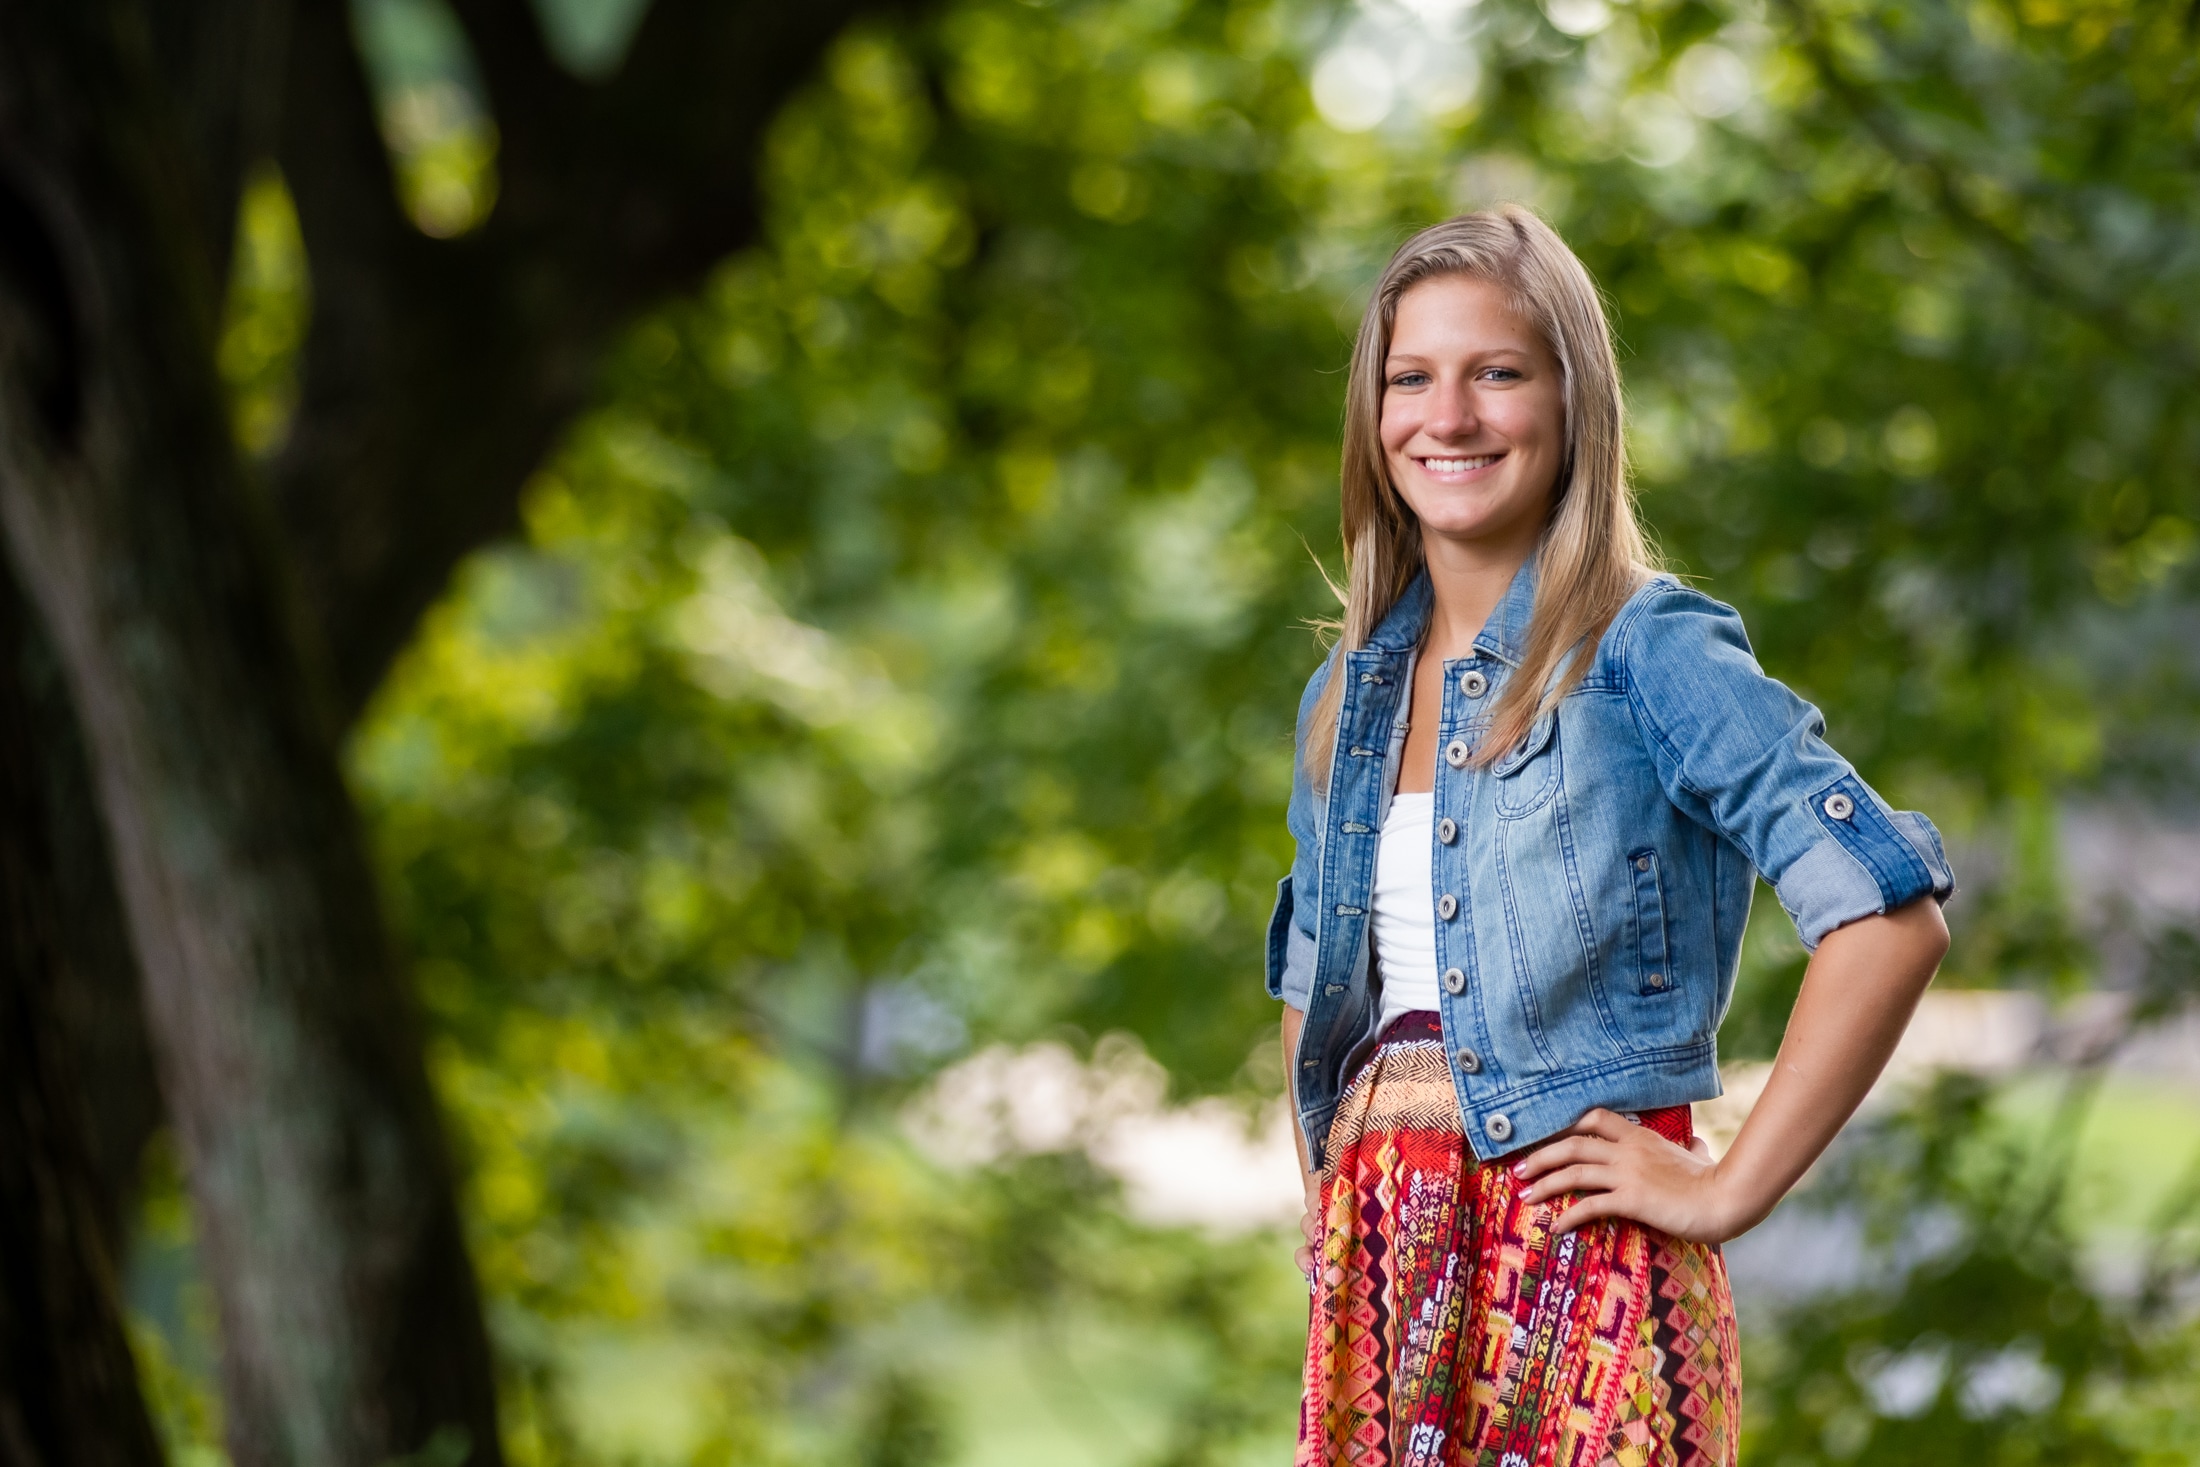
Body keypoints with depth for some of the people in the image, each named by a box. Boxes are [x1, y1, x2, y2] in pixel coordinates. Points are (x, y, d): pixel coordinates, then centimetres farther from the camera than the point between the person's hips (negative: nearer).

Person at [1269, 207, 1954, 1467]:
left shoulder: (1647, 653, -8)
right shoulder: (1347, 697, 13)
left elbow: (1891, 915, -16)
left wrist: (1729, 1191, -14)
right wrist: (1339, 1196, 11)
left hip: (1582, 1266, -6)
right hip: (1380, 1271, 6)